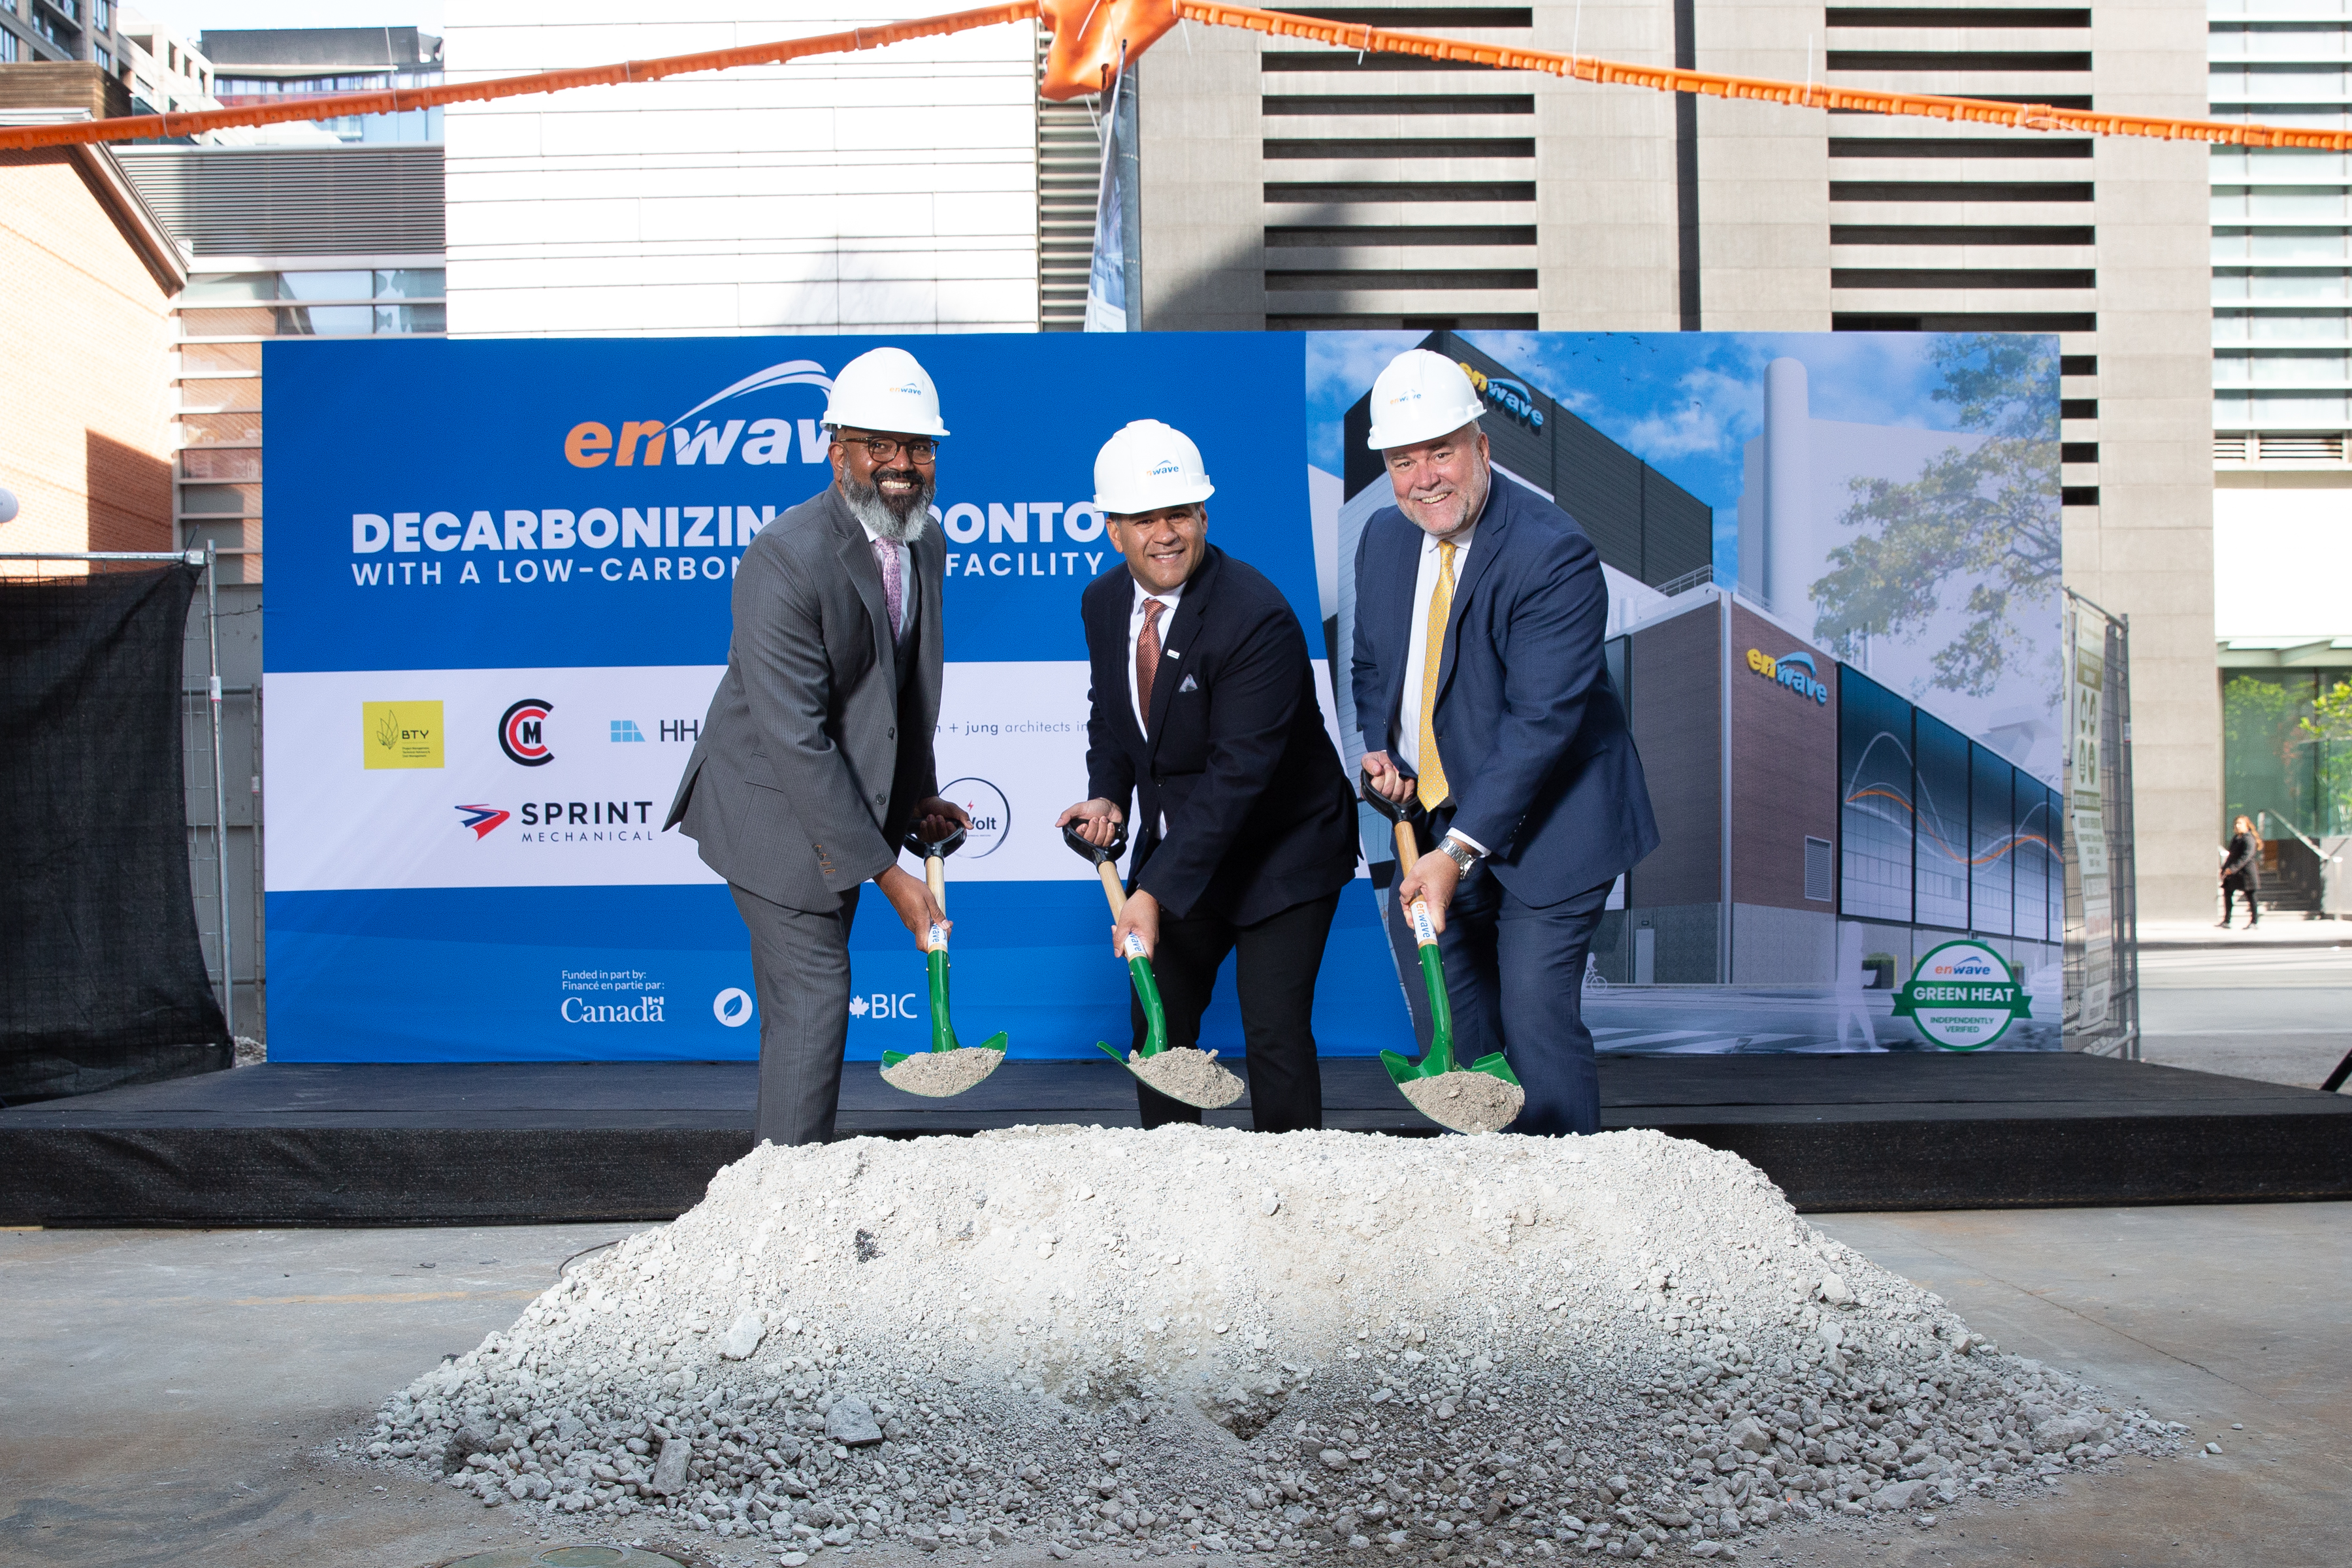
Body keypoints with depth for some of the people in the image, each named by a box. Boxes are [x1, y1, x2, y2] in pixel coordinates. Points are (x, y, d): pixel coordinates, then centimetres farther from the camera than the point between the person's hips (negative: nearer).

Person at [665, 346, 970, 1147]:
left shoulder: (924, 541, 1)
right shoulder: (786, 558, -26)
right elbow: (795, 739, -28)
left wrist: (918, 795, 2)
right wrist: (888, 873, -27)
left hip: (843, 800, 8)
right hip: (779, 807, -8)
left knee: (800, 1002, 18)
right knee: (813, 997, -7)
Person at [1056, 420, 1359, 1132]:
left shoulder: (1257, 617, -27)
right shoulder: (1102, 601, -3)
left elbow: (1238, 772, -29)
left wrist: (1156, 892, -31)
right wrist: (1107, 796, -7)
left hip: (1279, 853, -6)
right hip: (1177, 846, 7)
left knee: (1276, 1035, -8)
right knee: (1157, 1023, 12)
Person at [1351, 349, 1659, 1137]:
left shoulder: (1553, 553, -22)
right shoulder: (1383, 537, 1)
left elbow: (1543, 718, -26)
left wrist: (1461, 849, -29)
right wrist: (1379, 747, -3)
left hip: (1545, 823, -7)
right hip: (1437, 813, 7)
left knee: (1538, 1017, -8)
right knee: (1462, 1009, 18)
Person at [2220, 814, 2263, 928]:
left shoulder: (2249, 839, -12)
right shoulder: (2235, 838, 15)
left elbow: (2246, 856, -22)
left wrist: (2233, 868, -27)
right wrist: (2224, 869, 17)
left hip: (2246, 871, -9)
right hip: (2233, 872, 9)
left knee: (2250, 896, -1)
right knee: (2227, 893, 3)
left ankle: (2254, 921, 7)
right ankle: (2226, 921, 5)